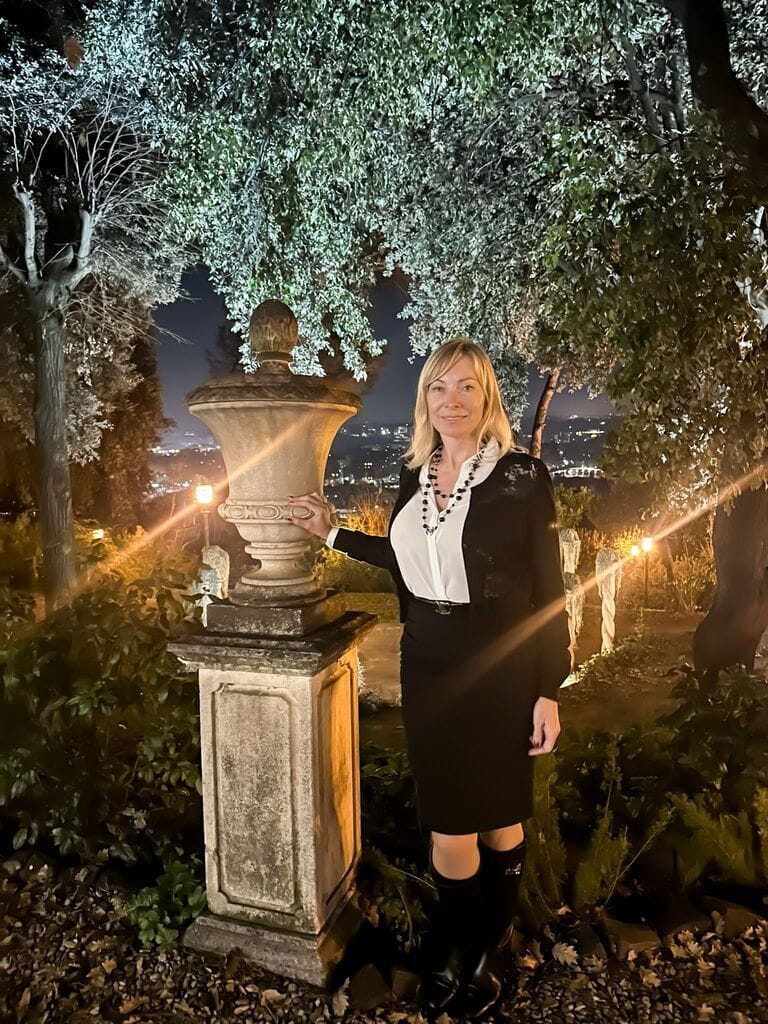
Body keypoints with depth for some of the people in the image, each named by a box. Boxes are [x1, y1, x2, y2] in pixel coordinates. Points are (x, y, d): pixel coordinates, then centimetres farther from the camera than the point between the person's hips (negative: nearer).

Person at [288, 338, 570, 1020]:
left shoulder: (522, 475, -11)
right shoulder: (415, 474, 3)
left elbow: (548, 591, -9)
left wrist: (549, 691, -9)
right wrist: (334, 534, 16)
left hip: (499, 672, -3)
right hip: (428, 667, 4)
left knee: (498, 814, 16)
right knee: (447, 823, 11)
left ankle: (490, 950, 44)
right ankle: (452, 950, 40)